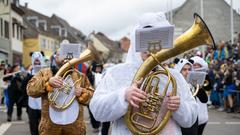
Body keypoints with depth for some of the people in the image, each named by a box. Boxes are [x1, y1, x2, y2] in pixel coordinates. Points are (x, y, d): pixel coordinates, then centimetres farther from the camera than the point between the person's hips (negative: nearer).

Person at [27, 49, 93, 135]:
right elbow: (30, 89, -4)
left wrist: (82, 93, -12)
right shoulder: (44, 73, 7)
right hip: (50, 124, -1)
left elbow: (91, 94, 10)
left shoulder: (79, 74, 11)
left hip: (74, 124, 1)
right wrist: (48, 82, -19)